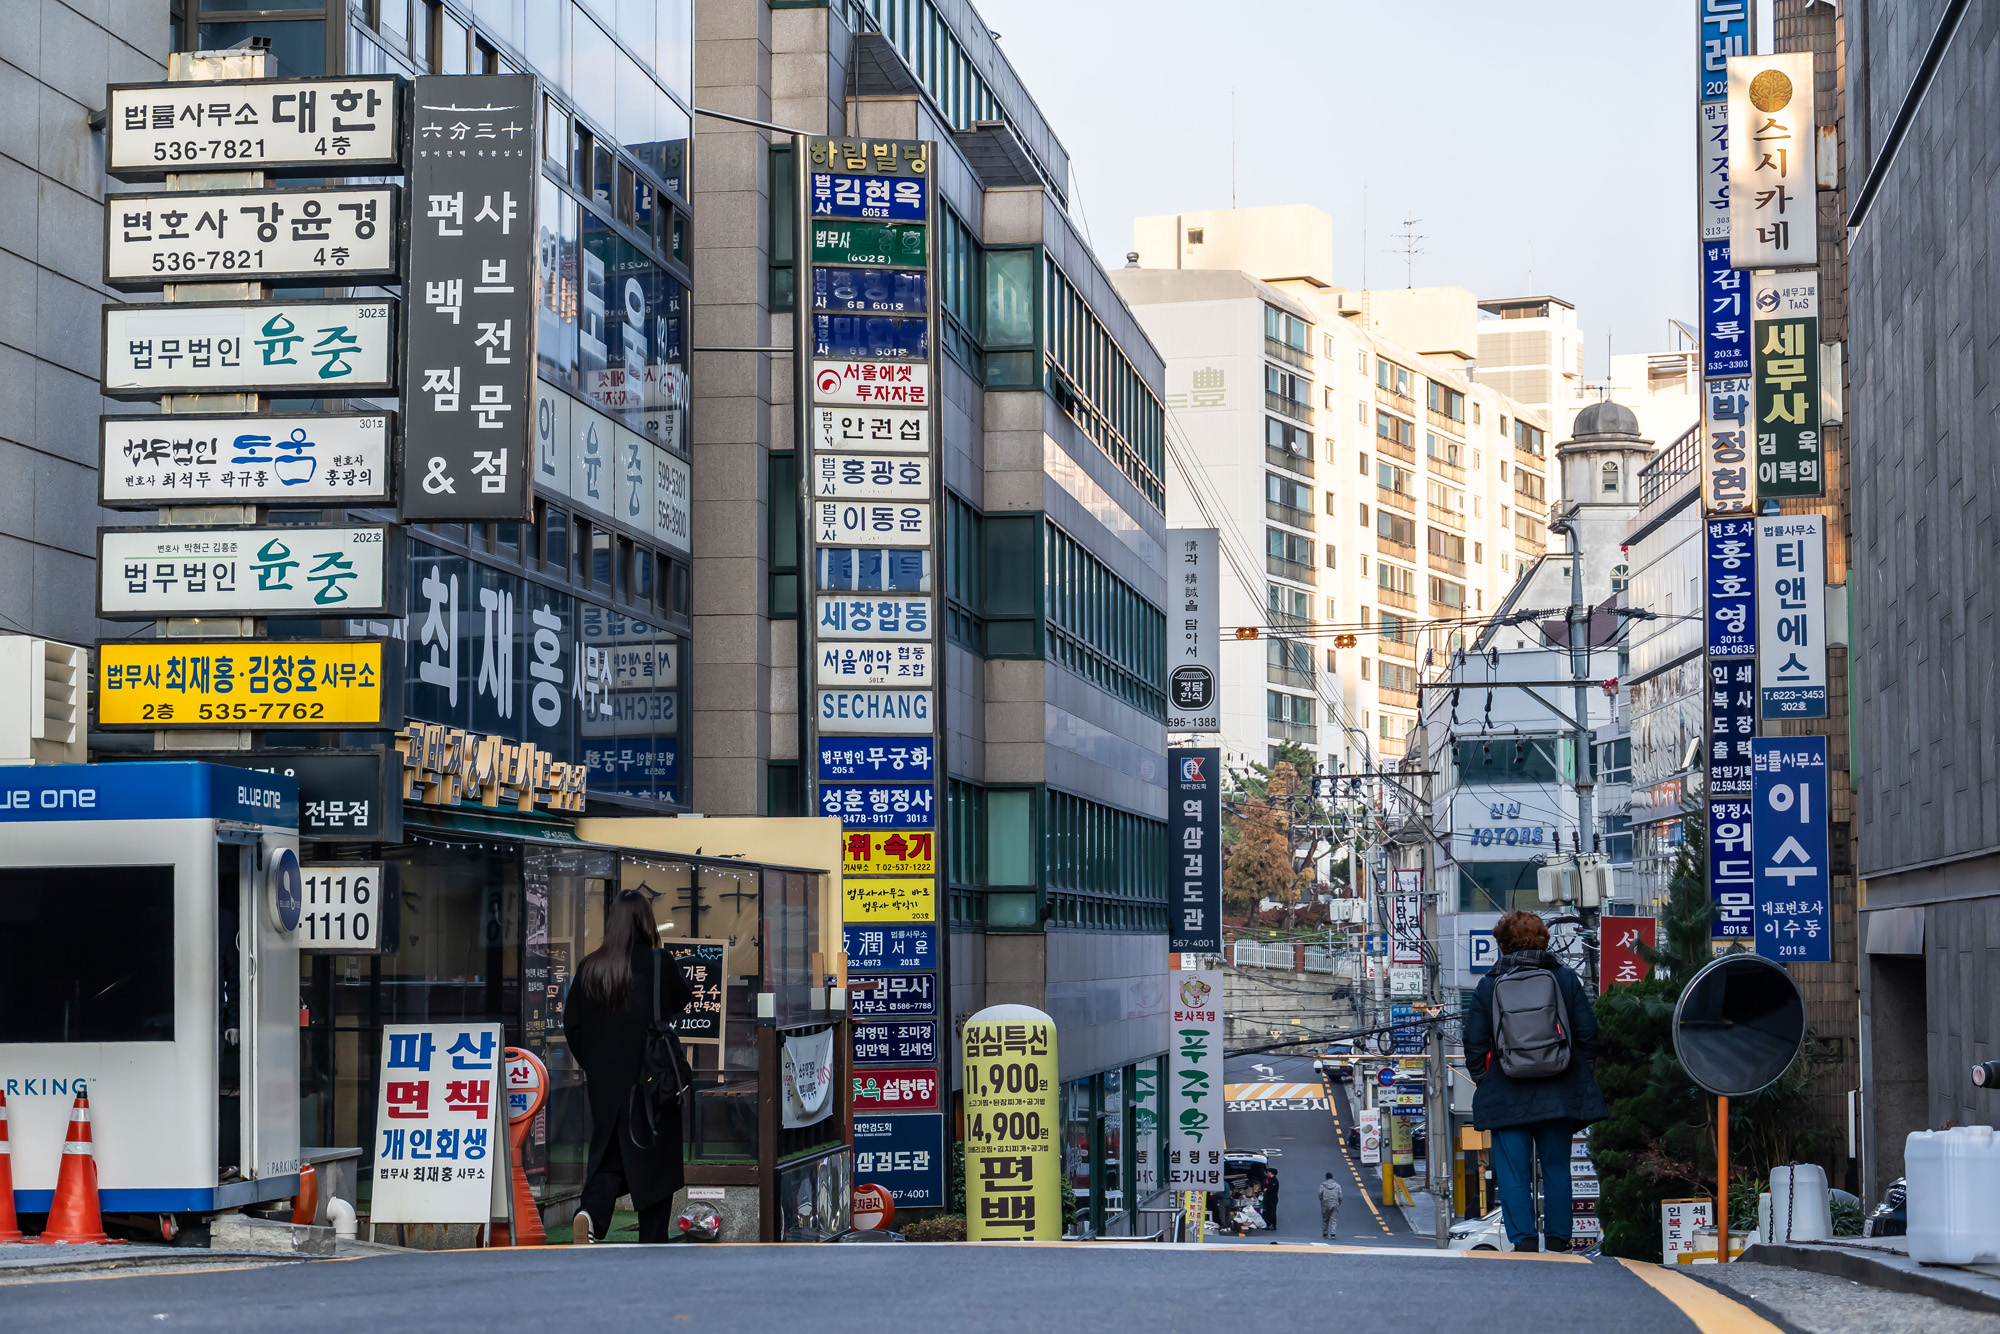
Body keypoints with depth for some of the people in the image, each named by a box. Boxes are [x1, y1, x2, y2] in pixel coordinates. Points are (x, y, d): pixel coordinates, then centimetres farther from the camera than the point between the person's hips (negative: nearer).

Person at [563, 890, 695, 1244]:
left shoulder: (590, 967, -2)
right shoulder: (660, 964, -12)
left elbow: (571, 1024, 3)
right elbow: (684, 1000, 7)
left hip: (605, 1082, 3)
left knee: (609, 1155, 12)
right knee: (653, 1158, 7)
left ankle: (590, 1211, -15)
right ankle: (653, 1240, 11)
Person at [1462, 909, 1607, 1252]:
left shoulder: (1488, 986, 0)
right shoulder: (1565, 979, 3)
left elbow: (1475, 1045, 1)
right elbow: (1588, 1034, 4)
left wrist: (1484, 1080, 14)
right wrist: (1577, 1075, 15)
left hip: (1507, 1096, -2)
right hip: (1558, 1095, 2)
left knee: (1513, 1173, 0)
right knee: (1556, 1167, 10)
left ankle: (1523, 1239, -9)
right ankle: (1558, 1240, 10)